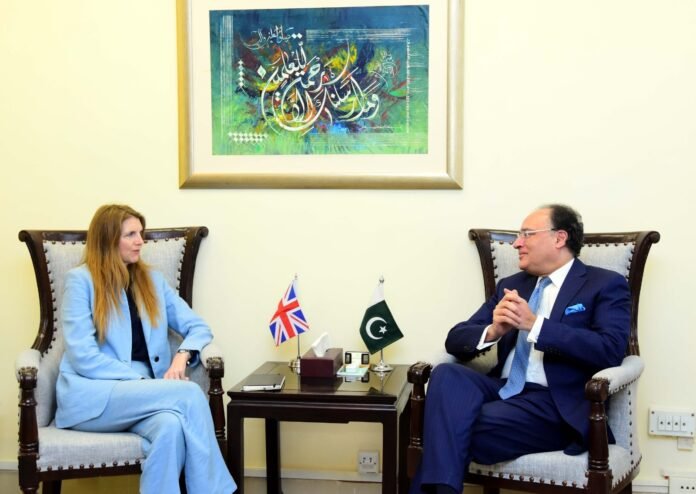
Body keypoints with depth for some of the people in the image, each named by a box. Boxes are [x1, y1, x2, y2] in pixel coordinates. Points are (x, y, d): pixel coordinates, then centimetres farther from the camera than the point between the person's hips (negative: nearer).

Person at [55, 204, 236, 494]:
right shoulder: (80, 280, 1)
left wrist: (181, 357, -10)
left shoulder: (153, 280, 18)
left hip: (142, 395, 4)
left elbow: (199, 328, 13)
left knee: (172, 426, -35)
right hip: (92, 396, -4)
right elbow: (82, 356, -8)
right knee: (188, 393, -29)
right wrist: (143, 381, -16)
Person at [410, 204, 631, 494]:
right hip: (503, 390, 6)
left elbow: (610, 351, -13)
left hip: (557, 405, -5)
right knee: (447, 374, -28)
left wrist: (535, 325, -19)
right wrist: (492, 331, -10)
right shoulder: (511, 285, 20)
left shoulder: (605, 285, 4)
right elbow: (456, 339, 14)